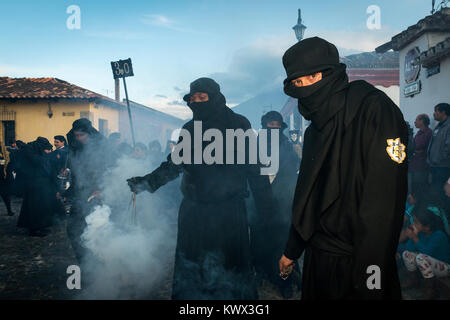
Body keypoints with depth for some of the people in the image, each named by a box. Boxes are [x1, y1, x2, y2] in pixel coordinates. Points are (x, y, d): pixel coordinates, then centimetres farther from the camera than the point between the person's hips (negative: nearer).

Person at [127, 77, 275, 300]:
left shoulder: (238, 125, -1)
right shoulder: (190, 129, 11)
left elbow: (254, 168, -2)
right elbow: (174, 165, 12)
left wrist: (264, 206, -5)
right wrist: (148, 182, -1)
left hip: (228, 212, -4)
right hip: (193, 210, 4)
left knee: (231, 267, -1)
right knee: (189, 269, 11)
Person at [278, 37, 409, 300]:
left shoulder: (375, 109, -15)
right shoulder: (316, 128, 10)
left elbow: (384, 203, -22)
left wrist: (368, 283, -24)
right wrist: (292, 251, 19)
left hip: (355, 265, -7)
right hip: (317, 258, 7)